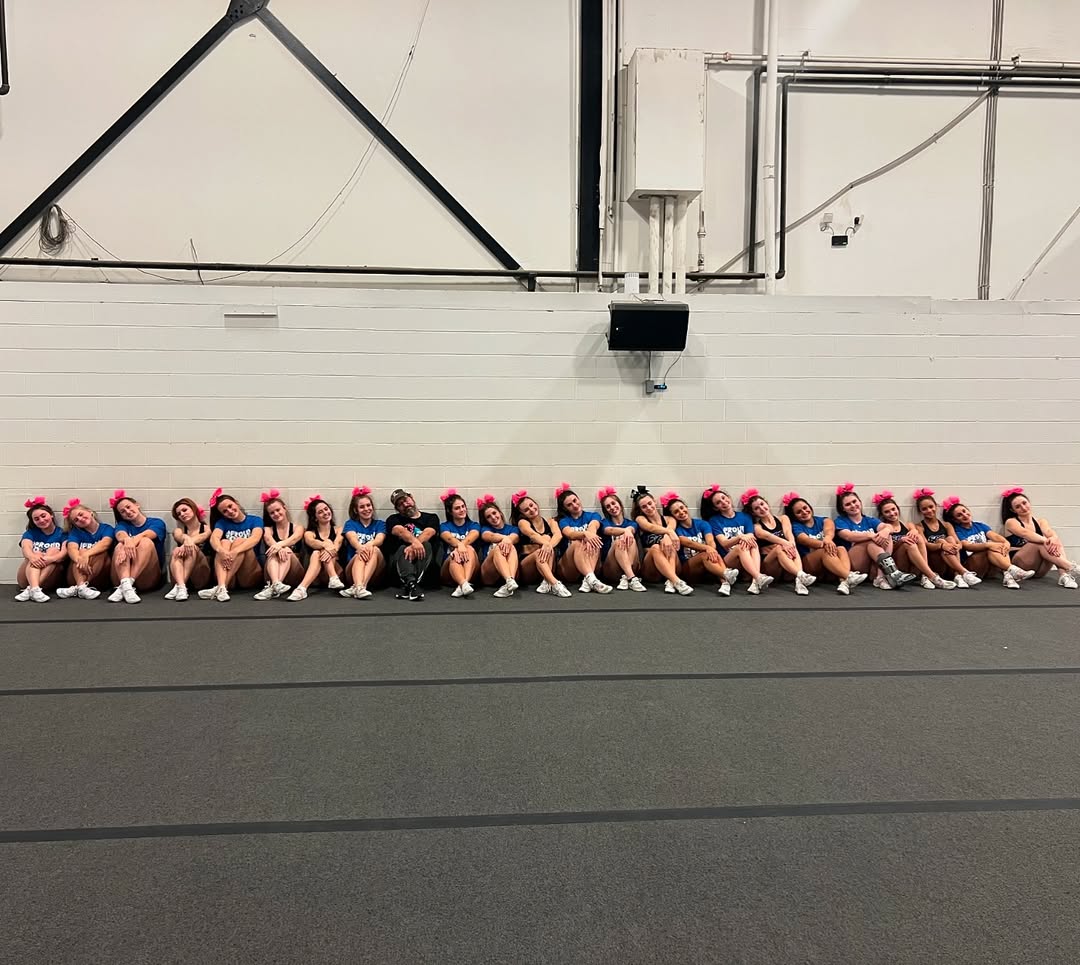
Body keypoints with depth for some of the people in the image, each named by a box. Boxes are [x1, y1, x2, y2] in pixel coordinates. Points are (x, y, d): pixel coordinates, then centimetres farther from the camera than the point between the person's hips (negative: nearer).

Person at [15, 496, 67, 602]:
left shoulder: (62, 534, 7)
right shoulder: (30, 533, 12)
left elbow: (65, 553, -12)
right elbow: (26, 548, -11)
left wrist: (50, 559, -35)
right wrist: (32, 556, -36)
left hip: (49, 581, -1)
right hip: (26, 580, 1)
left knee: (54, 550, -21)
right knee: (36, 555, -23)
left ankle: (29, 589, -38)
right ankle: (35, 589, -50)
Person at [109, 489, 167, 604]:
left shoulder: (157, 523, 11)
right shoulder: (122, 524, 17)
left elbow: (145, 535, -13)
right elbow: (120, 535, -9)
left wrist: (133, 541, -34)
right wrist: (127, 540, -34)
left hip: (147, 579, -2)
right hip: (121, 577, 2)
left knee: (146, 542, -24)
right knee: (121, 546, -23)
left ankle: (122, 588, -38)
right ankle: (126, 585, -48)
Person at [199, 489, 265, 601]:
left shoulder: (255, 520, 6)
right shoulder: (222, 522, 12)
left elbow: (255, 538, -16)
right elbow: (214, 538, -10)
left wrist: (235, 552, -34)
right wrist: (222, 551, -34)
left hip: (250, 577, -2)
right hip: (230, 578, 2)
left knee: (239, 541, -22)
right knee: (224, 542, -21)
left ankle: (219, 588, -36)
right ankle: (222, 588, -44)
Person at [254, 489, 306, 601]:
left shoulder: (298, 528, 9)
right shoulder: (268, 529, 12)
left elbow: (294, 539, -15)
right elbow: (268, 539, -13)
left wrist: (280, 544, -39)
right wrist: (278, 547, -38)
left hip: (294, 576, -1)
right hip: (273, 574, 1)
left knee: (287, 551, -28)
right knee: (274, 552, -28)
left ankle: (272, 587, -49)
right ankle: (276, 584, -55)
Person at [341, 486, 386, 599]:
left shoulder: (379, 524, 16)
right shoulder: (350, 524, 13)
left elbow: (380, 539, -6)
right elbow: (352, 538, -10)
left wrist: (369, 544, -32)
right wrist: (360, 547, -36)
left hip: (374, 573, 0)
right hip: (353, 567, 0)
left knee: (375, 550, -28)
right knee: (360, 554, -30)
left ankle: (356, 588, -47)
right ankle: (359, 588, -57)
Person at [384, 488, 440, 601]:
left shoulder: (431, 518, 15)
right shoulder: (393, 519, 14)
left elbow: (428, 532, -8)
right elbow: (400, 531, -10)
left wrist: (413, 547, -29)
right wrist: (415, 541, -33)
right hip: (398, 557, 0)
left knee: (426, 545, -28)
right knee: (403, 549, -30)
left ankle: (407, 586, -44)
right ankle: (411, 582, -55)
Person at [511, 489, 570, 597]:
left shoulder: (550, 521, 12)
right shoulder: (523, 522, 4)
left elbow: (558, 535, -11)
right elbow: (532, 535, -19)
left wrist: (549, 545, -34)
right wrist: (546, 544, -41)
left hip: (549, 564, 2)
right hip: (527, 566, -2)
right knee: (543, 544, -32)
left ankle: (547, 582, -36)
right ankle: (555, 584, -50)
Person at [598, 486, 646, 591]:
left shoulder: (631, 523, 16)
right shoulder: (605, 523, 12)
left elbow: (632, 529, -11)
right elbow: (609, 530, -14)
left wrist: (628, 530, -36)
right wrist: (625, 530, -35)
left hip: (632, 568, 1)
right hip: (610, 570, -1)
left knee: (630, 540, -23)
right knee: (618, 541, -26)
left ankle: (626, 578, -36)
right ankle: (632, 578, -41)